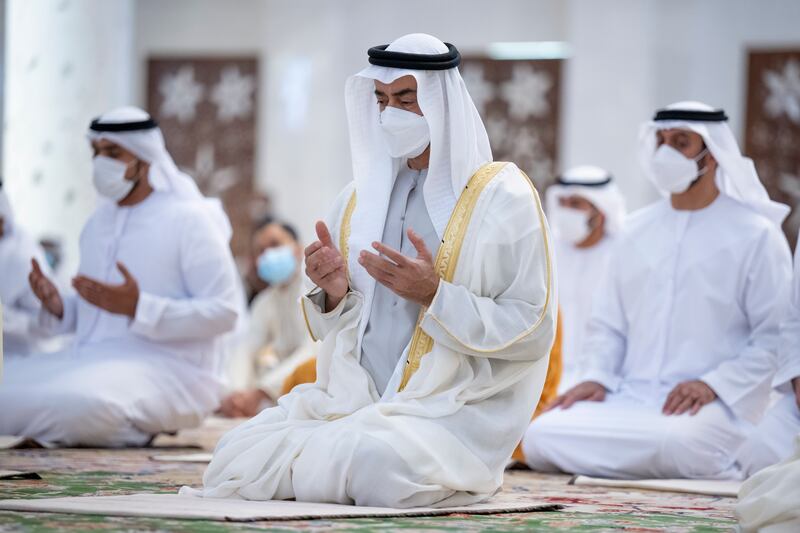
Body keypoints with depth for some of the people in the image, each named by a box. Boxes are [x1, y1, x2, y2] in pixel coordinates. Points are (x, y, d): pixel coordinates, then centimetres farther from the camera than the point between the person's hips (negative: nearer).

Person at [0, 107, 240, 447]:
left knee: (82, 403, -37)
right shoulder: (99, 223, 20)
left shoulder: (189, 220, -4)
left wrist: (139, 307, -22)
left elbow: (223, 312, -12)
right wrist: (58, 307, 1)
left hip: (166, 370, -7)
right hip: (92, 362, 7)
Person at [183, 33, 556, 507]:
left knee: (379, 463, -36)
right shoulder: (360, 199, 13)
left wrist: (435, 296, -19)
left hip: (453, 414, -5)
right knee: (236, 454, -17)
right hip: (355, 401, 5)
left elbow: (533, 332, -9)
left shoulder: (501, 197, -3)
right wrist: (334, 294, -5)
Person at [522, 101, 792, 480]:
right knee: (541, 437, -20)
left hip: (713, 404, -5)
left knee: (679, 443, -39)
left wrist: (715, 384, -17)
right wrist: (597, 377, 2)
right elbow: (608, 324, 22)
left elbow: (776, 336, -4)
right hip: (628, 398, 5)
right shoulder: (637, 231, 18)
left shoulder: (755, 234, 2)